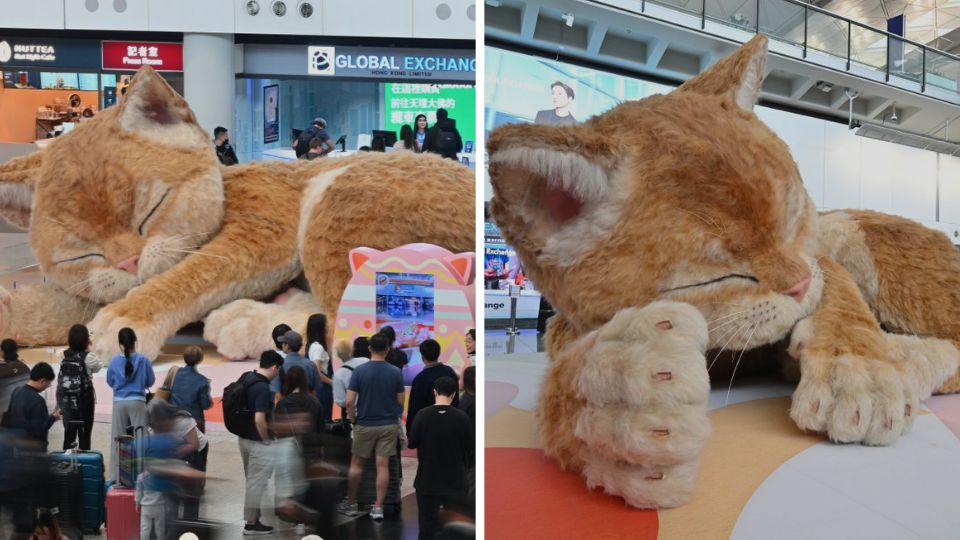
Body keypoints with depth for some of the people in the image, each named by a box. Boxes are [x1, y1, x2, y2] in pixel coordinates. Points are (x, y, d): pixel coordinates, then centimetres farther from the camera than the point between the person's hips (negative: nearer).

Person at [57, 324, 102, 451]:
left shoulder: (65, 356, 0)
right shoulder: (88, 357, -14)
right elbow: (98, 367, 4)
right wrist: (88, 350, 6)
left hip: (67, 400, 4)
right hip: (84, 399, -4)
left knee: (69, 433, 11)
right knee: (85, 434, 5)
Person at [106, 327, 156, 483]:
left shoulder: (114, 361, -5)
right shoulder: (143, 360, -9)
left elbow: (110, 382, 8)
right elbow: (150, 382, 2)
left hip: (119, 403, 2)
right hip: (137, 402, -1)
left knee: (118, 439, 9)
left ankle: (116, 476, 12)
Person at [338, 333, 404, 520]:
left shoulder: (359, 371, -10)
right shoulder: (395, 372, -6)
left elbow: (349, 401, -12)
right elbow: (400, 402, 0)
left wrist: (354, 420, 4)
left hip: (365, 425, -1)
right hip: (388, 425, 1)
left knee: (356, 464, 14)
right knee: (383, 466, 4)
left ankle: (351, 504, 22)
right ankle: (378, 507, 6)